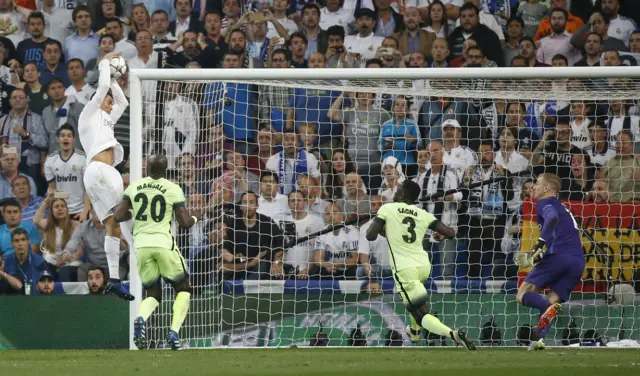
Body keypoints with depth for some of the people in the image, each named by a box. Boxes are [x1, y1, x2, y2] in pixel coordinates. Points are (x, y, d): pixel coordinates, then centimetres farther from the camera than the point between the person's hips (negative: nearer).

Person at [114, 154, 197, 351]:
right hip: (164, 243, -3)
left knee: (153, 294, 15)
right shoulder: (173, 190, -2)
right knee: (183, 289, 14)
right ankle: (174, 332, -5)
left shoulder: (134, 188, 6)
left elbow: (118, 216, 4)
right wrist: (194, 220, 20)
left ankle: (141, 318, -19)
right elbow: (184, 223, -3)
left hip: (142, 245, 3)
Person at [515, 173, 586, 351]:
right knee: (551, 301, 11)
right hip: (578, 261, 8)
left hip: (558, 256, -8)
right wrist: (539, 255, 32)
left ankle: (551, 308, -35)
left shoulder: (545, 203, 8)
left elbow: (552, 217, -16)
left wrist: (540, 242, -21)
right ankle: (540, 338, -13)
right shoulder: (562, 208, 34)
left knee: (523, 295, -5)